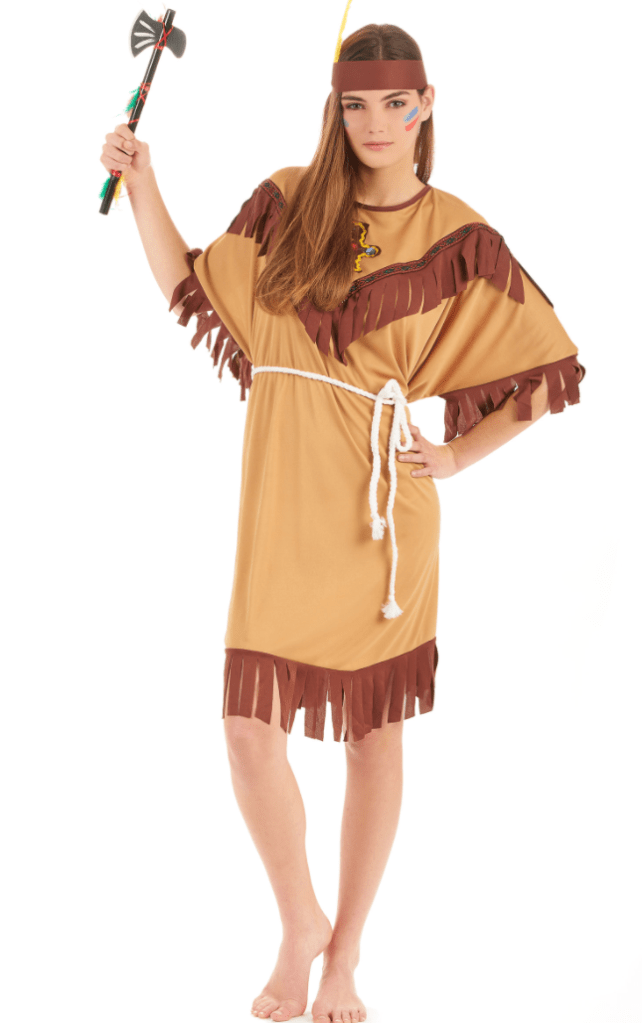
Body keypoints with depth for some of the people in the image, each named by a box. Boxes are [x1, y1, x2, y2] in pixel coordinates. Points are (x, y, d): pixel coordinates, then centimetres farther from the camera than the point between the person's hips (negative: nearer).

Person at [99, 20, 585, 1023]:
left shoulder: (456, 238, -1)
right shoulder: (287, 202, 6)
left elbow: (547, 364, 4)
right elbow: (193, 289, 14)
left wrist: (457, 456, -1)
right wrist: (141, 184, 6)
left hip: (382, 503, -1)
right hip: (282, 493, 2)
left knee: (373, 733, 8)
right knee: (249, 725, -5)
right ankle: (301, 925, 20)